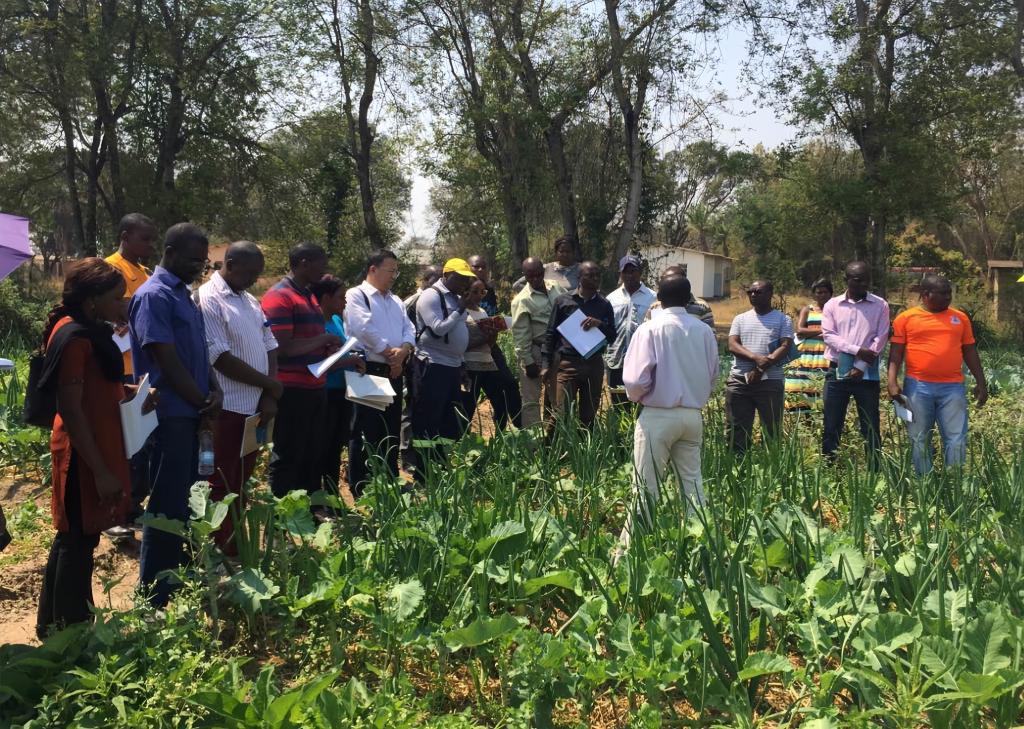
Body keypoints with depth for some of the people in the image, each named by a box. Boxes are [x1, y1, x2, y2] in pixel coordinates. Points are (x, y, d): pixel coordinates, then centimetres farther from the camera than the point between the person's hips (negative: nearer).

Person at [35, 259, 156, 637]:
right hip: (84, 454, -10)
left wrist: (131, 391, 6)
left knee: (73, 537, 19)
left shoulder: (88, 330, 9)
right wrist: (100, 471, -23)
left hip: (95, 446, 10)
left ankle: (55, 625, 33)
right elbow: (70, 409, -23)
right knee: (79, 539, 1)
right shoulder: (74, 338, -21)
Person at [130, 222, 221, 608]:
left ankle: (177, 582, 27)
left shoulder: (183, 295, 14)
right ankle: (156, 598, 6)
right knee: (167, 506, -3)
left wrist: (214, 392, -1)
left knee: (183, 502, 15)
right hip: (170, 415, -9)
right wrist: (203, 404, -9)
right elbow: (167, 362, -18)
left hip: (189, 413, 9)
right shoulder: (153, 296, -14)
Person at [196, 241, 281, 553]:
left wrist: (270, 396, 0)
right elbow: (220, 358, -19)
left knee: (242, 480, 16)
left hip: (255, 406, 8)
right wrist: (270, 384, -11)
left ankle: (236, 543, 26)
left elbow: (269, 346, 13)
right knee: (223, 483, 1)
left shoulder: (250, 300, 13)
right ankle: (221, 551, 10)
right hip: (227, 408, -8)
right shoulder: (208, 299, -13)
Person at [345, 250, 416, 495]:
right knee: (365, 433, -2)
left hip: (393, 373, 8)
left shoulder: (396, 301, 19)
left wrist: (403, 350, -11)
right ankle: (360, 489, 5)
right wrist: (389, 353, -12)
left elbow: (409, 330, 9)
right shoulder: (356, 295, -5)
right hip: (368, 372, -7)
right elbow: (365, 330, -18)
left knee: (391, 431, 13)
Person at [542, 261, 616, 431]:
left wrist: (600, 324, -12)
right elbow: (551, 333, 4)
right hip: (567, 363, -3)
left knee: (589, 415, 8)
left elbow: (612, 336, 8)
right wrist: (546, 364, -1)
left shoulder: (604, 305, 9)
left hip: (594, 364, 3)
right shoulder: (563, 301, 2)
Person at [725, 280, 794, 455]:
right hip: (739, 381, 3)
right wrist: (756, 358, -17)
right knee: (736, 430, 2)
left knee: (771, 430, 1)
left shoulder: (783, 320, 7)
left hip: (770, 381, -3)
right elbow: (732, 345, 1)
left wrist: (761, 369, -16)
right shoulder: (741, 319, 15)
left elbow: (785, 347, -5)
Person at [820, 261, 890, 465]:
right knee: (831, 427, 4)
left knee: (870, 428, 2)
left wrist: (861, 366, -12)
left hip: (867, 374, -1)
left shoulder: (880, 305, 3)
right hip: (837, 372, 1)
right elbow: (828, 335, -5)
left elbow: (880, 338, -3)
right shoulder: (832, 305, 6)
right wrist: (858, 350, -16)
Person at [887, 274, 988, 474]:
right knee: (919, 441, 4)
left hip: (952, 388, 2)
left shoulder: (960, 318, 12)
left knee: (957, 440, -1)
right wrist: (892, 382, -9)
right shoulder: (906, 318, 3)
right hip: (917, 387, -2)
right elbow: (896, 353, 1)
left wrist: (981, 382, 11)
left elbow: (970, 352, 16)